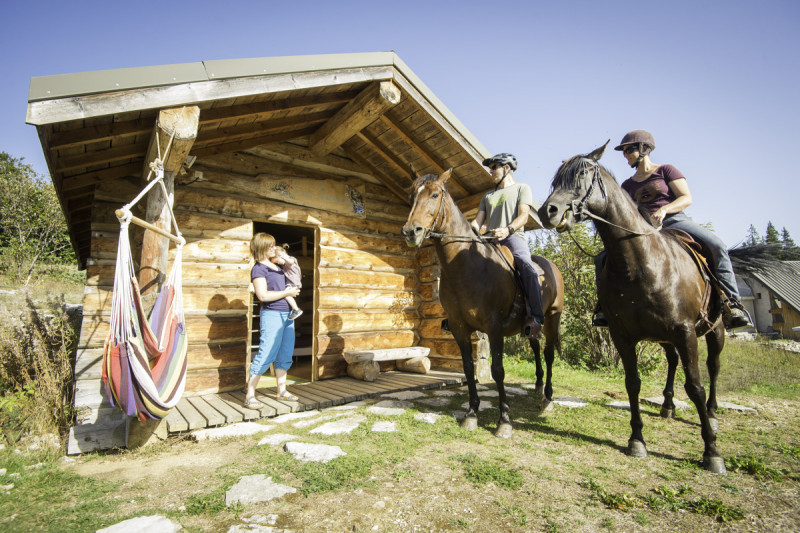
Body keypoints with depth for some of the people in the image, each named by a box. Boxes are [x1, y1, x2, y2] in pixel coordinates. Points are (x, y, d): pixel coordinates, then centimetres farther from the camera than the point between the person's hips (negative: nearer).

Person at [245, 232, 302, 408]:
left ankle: (282, 390, 23)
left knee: (285, 355, 12)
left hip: (287, 314, 8)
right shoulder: (259, 268, -9)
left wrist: (293, 289, 10)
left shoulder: (276, 266, 15)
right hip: (272, 314, -8)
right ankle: (250, 396, 3)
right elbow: (263, 295, -18)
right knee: (266, 355, -7)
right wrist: (286, 292, -12)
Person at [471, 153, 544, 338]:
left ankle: (535, 317, -37)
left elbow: (523, 216, -3)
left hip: (514, 238, -6)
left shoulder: (522, 188, 15)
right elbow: (478, 222, 20)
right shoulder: (488, 196, 30)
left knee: (526, 266, -35)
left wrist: (507, 230, -24)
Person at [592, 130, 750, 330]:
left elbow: (687, 198, -2)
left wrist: (663, 209, -21)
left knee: (716, 245, -30)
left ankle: (731, 302, -22)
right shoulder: (628, 185, 19)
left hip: (675, 220, -2)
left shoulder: (666, 170, 9)